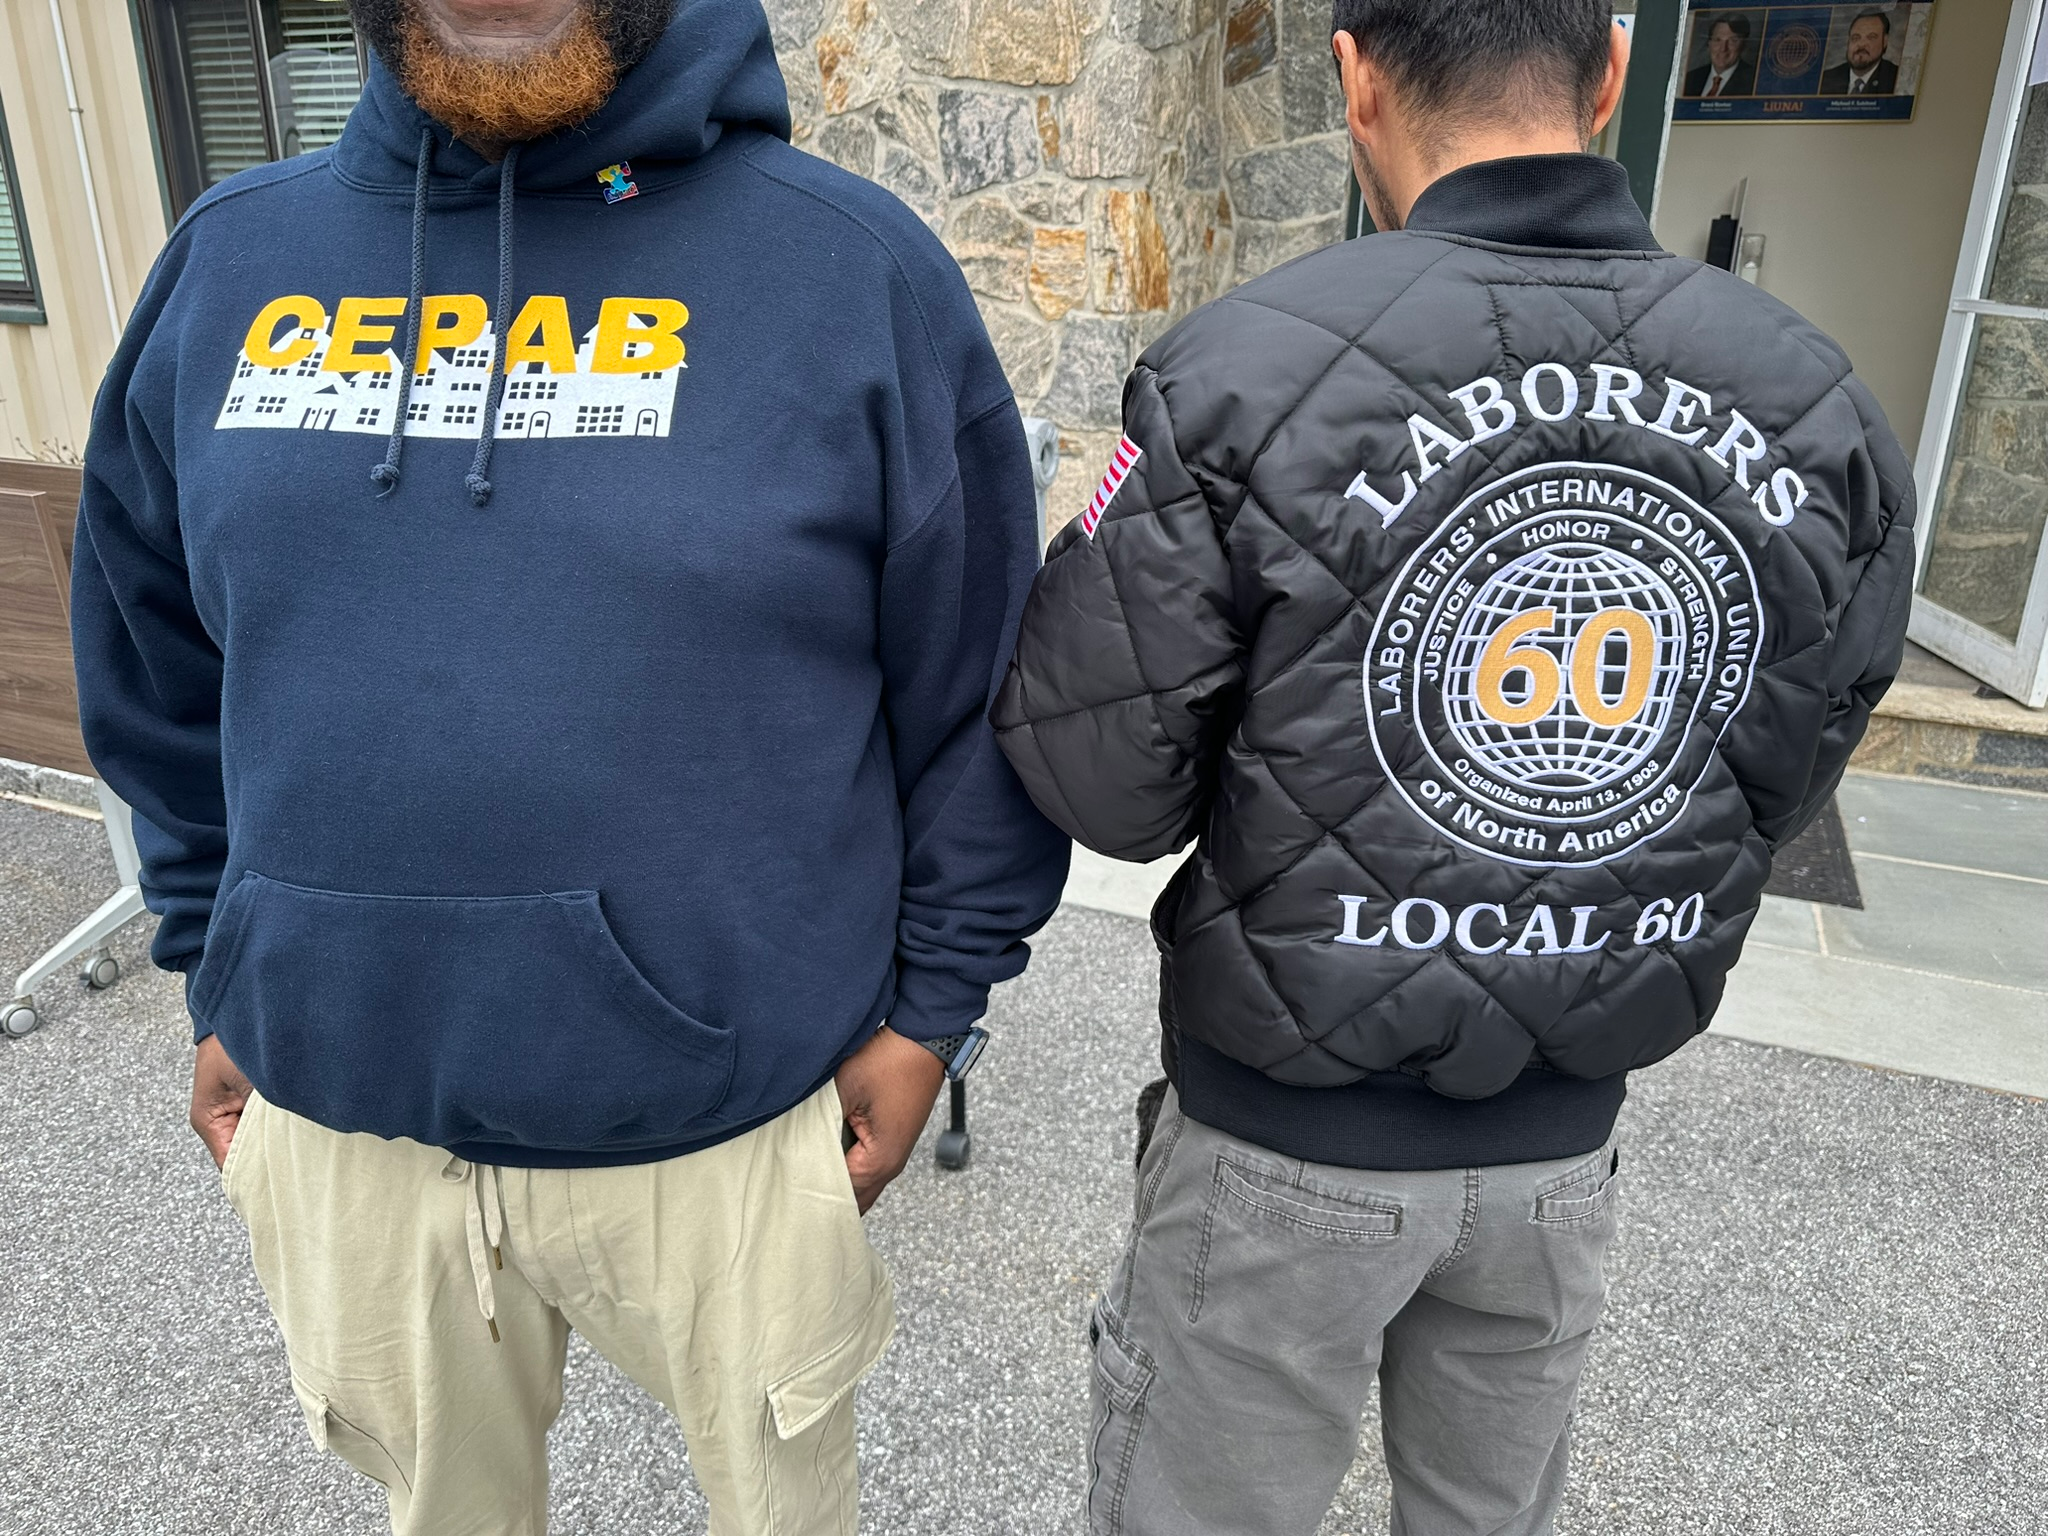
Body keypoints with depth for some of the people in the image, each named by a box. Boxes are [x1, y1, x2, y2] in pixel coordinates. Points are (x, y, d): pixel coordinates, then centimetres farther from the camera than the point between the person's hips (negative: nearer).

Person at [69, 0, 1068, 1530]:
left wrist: (928, 1006, -3)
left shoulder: (859, 266, -9)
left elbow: (976, 693, -5)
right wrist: (220, 983, 13)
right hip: (339, 1118, 4)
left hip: (730, 1112, -3)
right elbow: (162, 666, 12)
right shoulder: (229, 262, 3)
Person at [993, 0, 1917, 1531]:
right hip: (1568, 1138, 4)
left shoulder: (1245, 373, -21)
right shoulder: (1821, 408, -7)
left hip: (1287, 1138, -3)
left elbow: (1099, 779, -16)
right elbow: (1771, 793, 2)